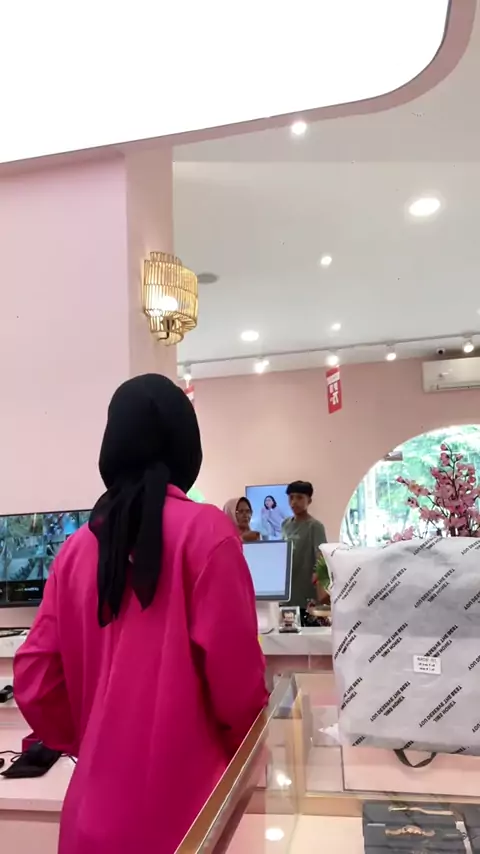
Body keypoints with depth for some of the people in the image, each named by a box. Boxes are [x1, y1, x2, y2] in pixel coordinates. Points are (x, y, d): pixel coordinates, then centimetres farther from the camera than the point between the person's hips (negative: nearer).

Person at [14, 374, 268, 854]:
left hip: (99, 802, 4)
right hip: (183, 799, -4)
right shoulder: (204, 529, -14)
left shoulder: (77, 548, 0)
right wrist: (249, 753, 3)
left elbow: (33, 679, 2)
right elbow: (235, 673, -16)